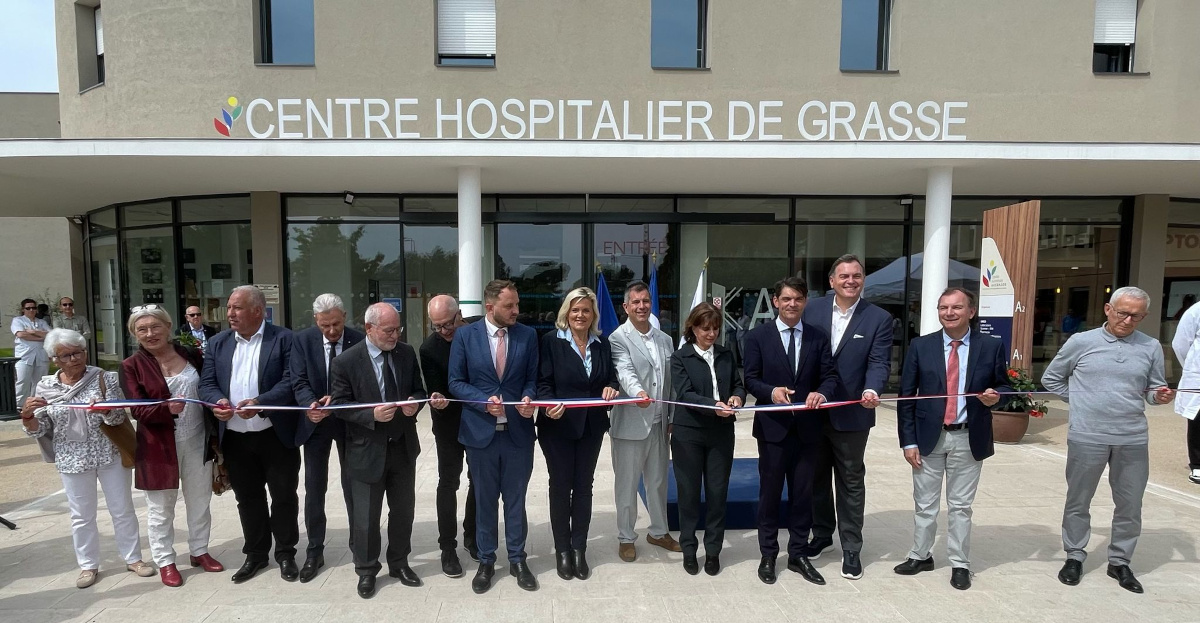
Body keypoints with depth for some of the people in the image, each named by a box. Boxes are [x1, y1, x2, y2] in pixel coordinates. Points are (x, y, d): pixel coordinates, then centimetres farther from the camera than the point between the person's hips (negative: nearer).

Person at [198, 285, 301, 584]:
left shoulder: (284, 339, -7)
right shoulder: (217, 343, 8)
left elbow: (291, 381, -14)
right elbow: (207, 383, 5)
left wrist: (259, 402, -27)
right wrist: (218, 401, -17)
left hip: (276, 435, -4)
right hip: (235, 438, 4)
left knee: (284, 496, 7)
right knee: (248, 498, 15)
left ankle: (286, 554, 24)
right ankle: (255, 553, 32)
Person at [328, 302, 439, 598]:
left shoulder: (407, 353, -2)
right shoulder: (345, 361, -13)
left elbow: (418, 390, 7)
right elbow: (340, 406, -10)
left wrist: (415, 403, -16)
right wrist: (373, 415, -26)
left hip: (403, 446, 4)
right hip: (367, 449, -4)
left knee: (403, 509, 17)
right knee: (366, 516, 10)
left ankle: (399, 563, 37)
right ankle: (366, 570, 32)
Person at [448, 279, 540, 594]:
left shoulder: (528, 335, -1)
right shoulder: (465, 335, -4)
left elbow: (533, 378, 5)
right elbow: (456, 382, -3)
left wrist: (528, 398, -16)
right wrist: (484, 401, -18)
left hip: (518, 432, 1)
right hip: (481, 431, -1)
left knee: (516, 499, 12)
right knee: (484, 500, 13)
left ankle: (517, 559, 29)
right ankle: (486, 561, 31)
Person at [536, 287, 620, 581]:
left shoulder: (602, 343, 5)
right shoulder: (552, 340, -7)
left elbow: (611, 378, 9)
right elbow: (543, 382, -9)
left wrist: (611, 388, -14)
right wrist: (549, 405, -27)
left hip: (591, 427, 3)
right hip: (558, 426, -3)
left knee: (583, 487, 12)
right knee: (560, 487, 8)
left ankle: (579, 549, 25)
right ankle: (562, 550, 24)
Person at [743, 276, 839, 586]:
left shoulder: (818, 338, 6)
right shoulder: (758, 336, -2)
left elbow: (830, 375, 0)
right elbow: (751, 379, -4)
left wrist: (822, 392, -21)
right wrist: (771, 392, -22)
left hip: (807, 428, 2)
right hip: (773, 426, -2)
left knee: (803, 493, 12)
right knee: (770, 492, 10)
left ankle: (798, 555, 28)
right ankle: (768, 555, 25)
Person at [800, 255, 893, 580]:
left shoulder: (879, 319, -5)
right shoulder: (812, 310, -1)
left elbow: (879, 362, -11)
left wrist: (871, 390, -31)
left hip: (851, 415, -2)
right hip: (812, 410, 2)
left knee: (851, 482, 11)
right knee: (817, 477, 18)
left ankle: (851, 547, 26)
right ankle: (821, 534, 37)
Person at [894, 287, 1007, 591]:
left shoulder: (992, 346, -2)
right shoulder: (920, 346, -2)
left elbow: (1004, 386, 9)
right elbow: (906, 396, -2)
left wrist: (995, 396, -17)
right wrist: (908, 441, -6)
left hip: (969, 439, 0)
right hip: (929, 436, 1)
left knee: (960, 506, 12)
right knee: (925, 504, 12)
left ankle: (960, 564, 27)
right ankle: (920, 556, 29)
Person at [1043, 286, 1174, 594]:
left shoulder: (1151, 347, 4)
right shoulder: (1081, 342, -1)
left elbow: (1154, 387, 10)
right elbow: (1051, 378, 8)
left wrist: (1159, 396, -12)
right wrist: (1080, 402, 3)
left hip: (1133, 439, 2)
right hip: (1087, 437, -2)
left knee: (1130, 505, 11)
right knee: (1078, 501, 9)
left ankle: (1120, 561, 29)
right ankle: (1075, 556, 25)